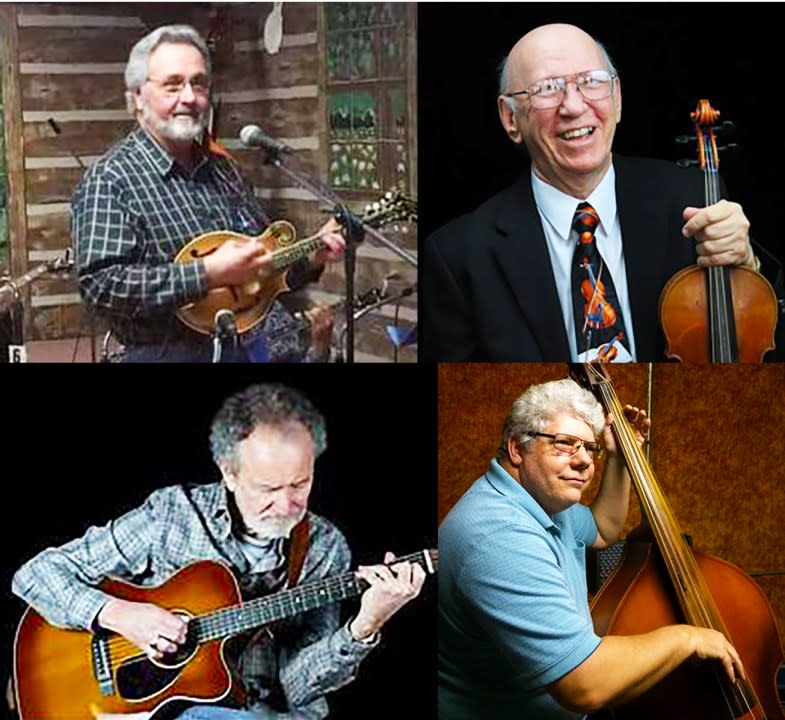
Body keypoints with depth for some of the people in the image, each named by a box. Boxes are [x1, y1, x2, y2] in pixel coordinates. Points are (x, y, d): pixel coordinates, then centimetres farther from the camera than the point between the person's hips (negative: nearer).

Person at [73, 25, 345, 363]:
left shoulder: (223, 168, 16)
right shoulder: (110, 180, -4)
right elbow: (100, 287, -15)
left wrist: (311, 258, 8)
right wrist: (209, 274, -18)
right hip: (176, 351, -6)